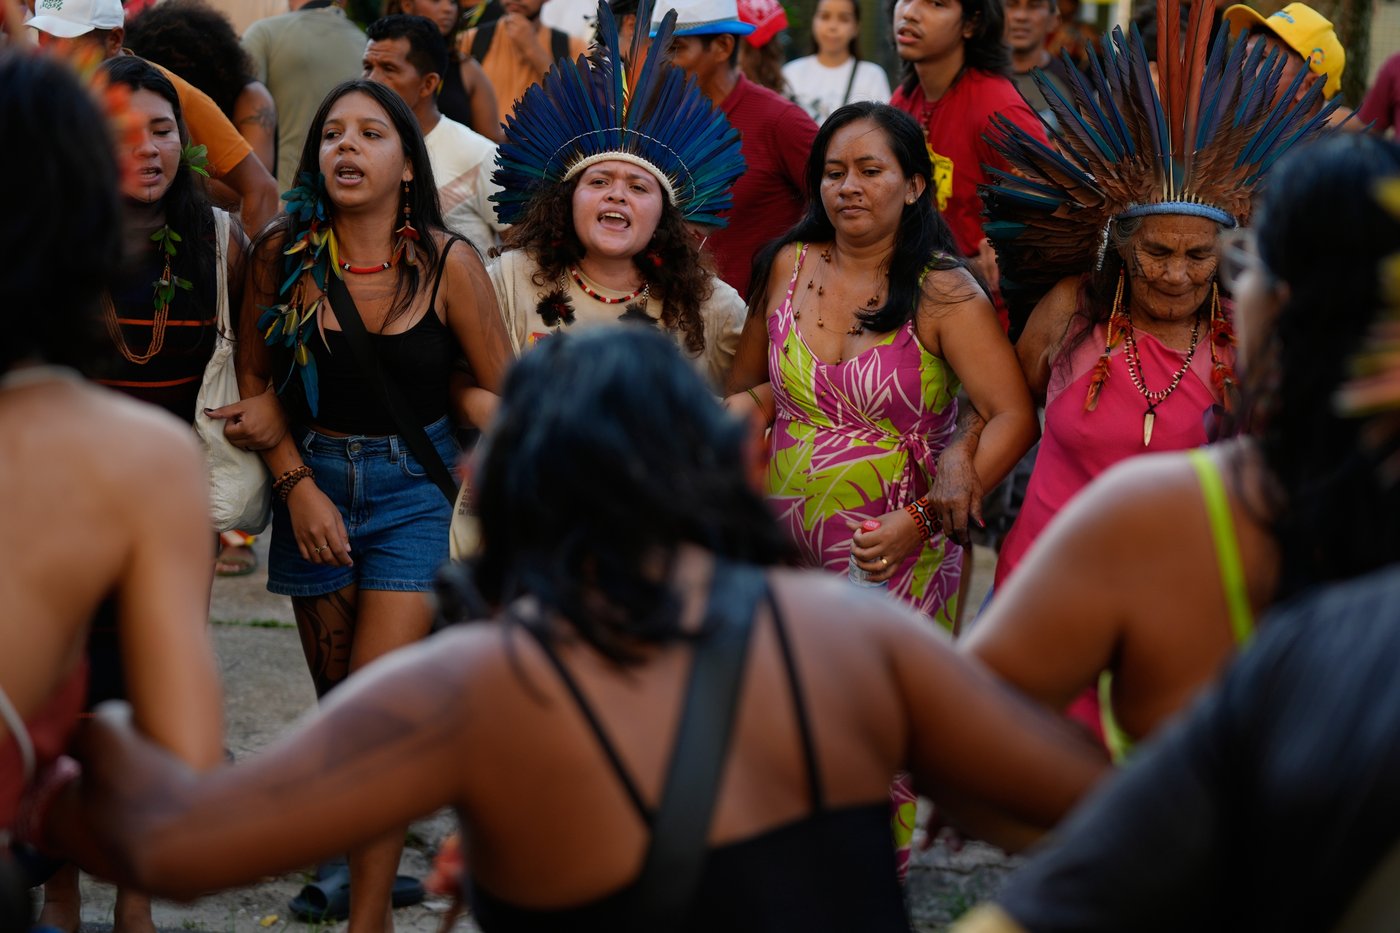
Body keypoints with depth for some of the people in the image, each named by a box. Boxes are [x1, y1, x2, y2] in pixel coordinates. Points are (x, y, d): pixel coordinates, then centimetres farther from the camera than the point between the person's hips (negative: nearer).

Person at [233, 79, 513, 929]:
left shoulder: (447, 263, -12)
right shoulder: (283, 254, -5)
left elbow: (506, 397, -5)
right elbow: (255, 382, 7)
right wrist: (298, 485, -3)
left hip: (415, 485, -3)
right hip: (313, 479, 3)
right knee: (336, 699, 12)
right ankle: (353, 848, 34)